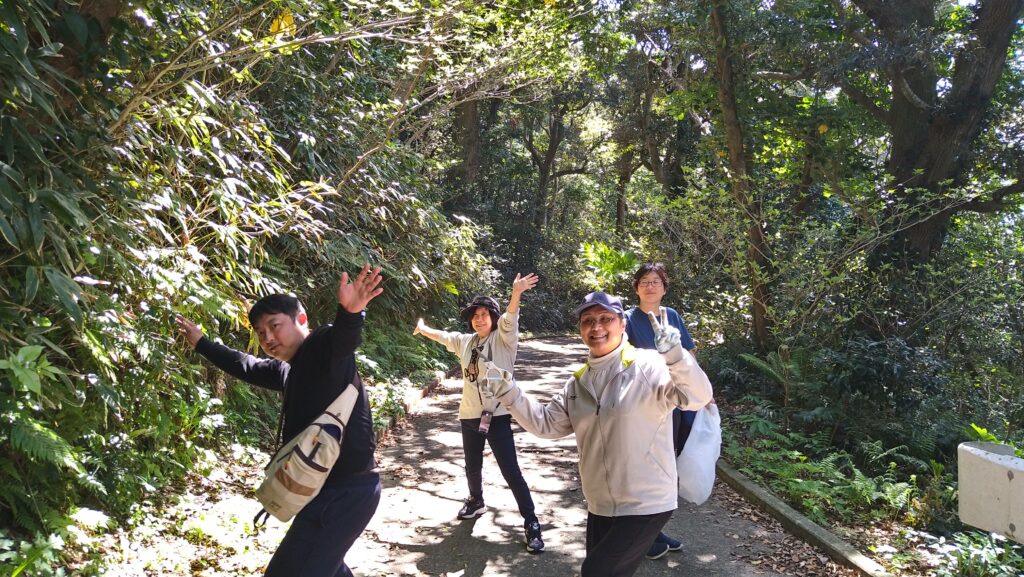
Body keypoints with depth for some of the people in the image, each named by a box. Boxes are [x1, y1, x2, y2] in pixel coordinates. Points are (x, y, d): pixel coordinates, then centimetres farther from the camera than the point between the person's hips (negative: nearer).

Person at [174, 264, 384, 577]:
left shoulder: (325, 347, -14)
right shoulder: (287, 370, 14)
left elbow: (343, 335, -38)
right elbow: (245, 366, 32)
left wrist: (350, 313, -59)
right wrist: (201, 344, 41)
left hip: (347, 490, -11)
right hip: (331, 488, 11)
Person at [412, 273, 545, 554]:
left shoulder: (503, 339, -9)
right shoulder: (464, 341, 8)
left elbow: (510, 319, -29)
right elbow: (442, 336, 27)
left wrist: (516, 293, -49)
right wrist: (423, 329, 46)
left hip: (498, 415, -6)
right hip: (469, 415, 6)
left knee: (511, 471, -7)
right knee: (472, 466, 22)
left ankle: (531, 522, 4)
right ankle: (476, 501, 48)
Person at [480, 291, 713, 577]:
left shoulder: (647, 366, -14)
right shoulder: (579, 382, 8)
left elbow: (697, 396, -26)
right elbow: (546, 423, 10)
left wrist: (675, 354, -44)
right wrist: (509, 394, -3)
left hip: (645, 505, -7)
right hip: (600, 507, 7)